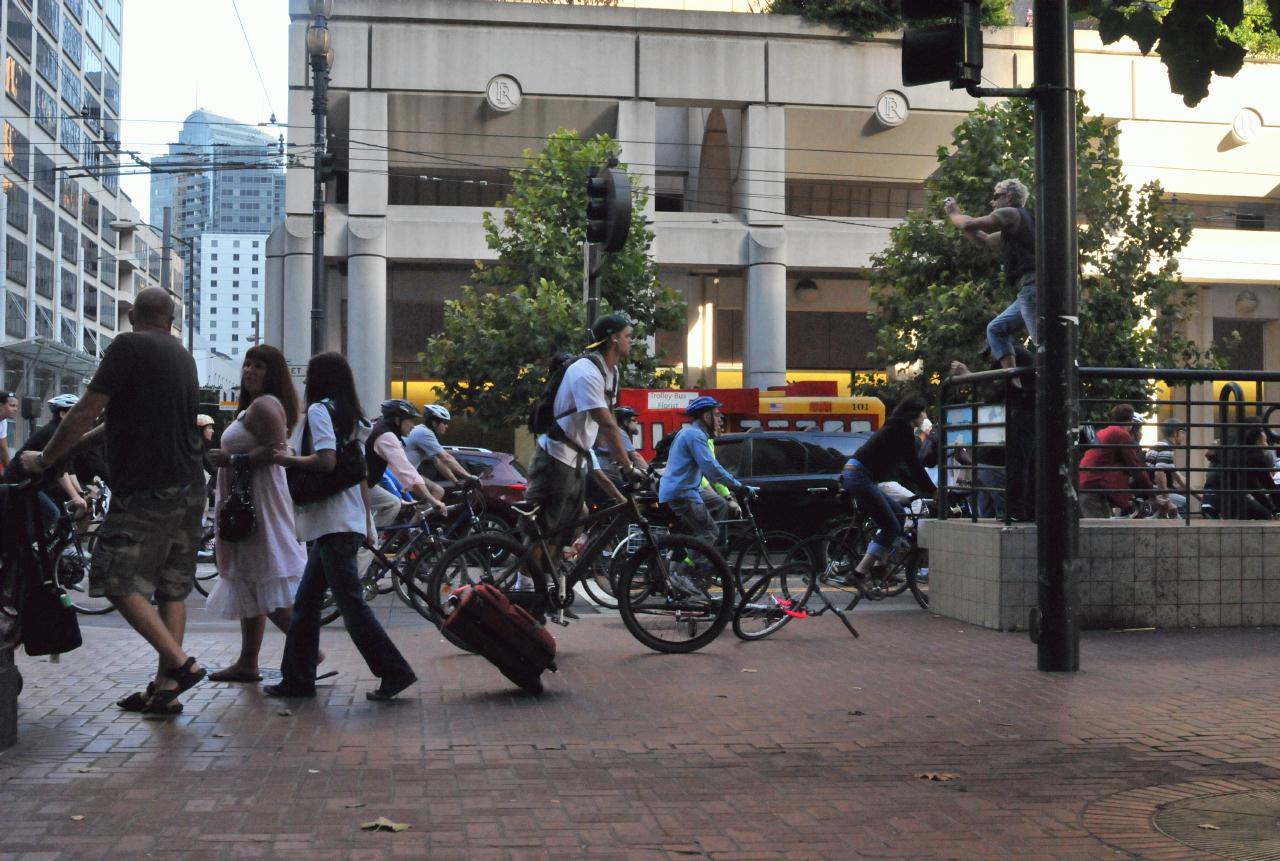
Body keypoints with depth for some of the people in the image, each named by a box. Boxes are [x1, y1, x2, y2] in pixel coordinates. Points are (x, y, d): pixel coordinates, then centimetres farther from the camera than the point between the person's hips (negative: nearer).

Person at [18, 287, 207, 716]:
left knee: (121, 583, -4)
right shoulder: (183, 356, 17)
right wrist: (78, 442, 35)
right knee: (171, 589, 9)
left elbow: (85, 413, -9)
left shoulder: (128, 346, -7)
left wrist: (44, 460, 3)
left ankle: (180, 663, -14)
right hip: (188, 487, 8)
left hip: (144, 491, -8)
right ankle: (166, 687, 10)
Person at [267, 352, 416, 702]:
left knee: (350, 602, -7)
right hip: (350, 521, 9)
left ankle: (394, 672, -6)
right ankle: (297, 678, 17)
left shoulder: (319, 410, -8)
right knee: (306, 601, 13)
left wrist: (288, 459, -7)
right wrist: (367, 523, 20)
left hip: (333, 524, -9)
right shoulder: (352, 416, 17)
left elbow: (326, 461, -22)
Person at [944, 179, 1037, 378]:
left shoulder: (1012, 213, -2)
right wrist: (956, 212, 31)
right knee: (996, 329, 16)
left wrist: (952, 214, 11)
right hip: (1032, 290, 10)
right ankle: (1012, 380, 7)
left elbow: (969, 225, -10)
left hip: (1034, 288, -10)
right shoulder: (1012, 229, 28)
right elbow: (983, 240, 34)